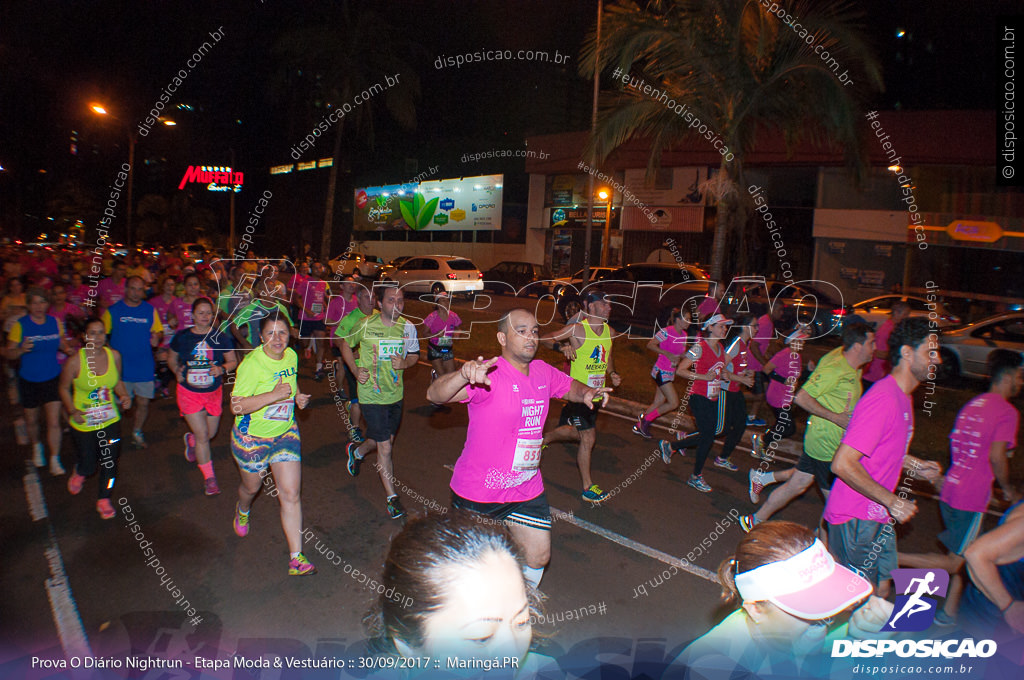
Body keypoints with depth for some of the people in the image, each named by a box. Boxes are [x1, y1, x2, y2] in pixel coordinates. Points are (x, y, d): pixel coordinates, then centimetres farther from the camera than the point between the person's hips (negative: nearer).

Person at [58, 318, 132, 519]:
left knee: (110, 462, 5)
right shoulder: (75, 361, -15)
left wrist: (124, 396, -9)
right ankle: (79, 473, 45)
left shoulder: (114, 355, -5)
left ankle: (104, 500, 26)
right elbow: (64, 389, -2)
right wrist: (72, 411, -16)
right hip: (83, 423, -2)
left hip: (110, 421, 3)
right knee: (89, 466, 7)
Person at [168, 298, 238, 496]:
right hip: (189, 392, -2)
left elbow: (233, 361, 3)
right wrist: (177, 371, -7)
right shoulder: (182, 337, -4)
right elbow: (171, 358, 12)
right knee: (202, 435, -4)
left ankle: (191, 440, 51)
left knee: (211, 433, 14)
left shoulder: (221, 338, -5)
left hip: (214, 392, 2)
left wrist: (222, 369, -17)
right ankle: (209, 477, 12)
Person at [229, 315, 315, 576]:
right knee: (252, 487, 21)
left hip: (286, 433, 4)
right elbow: (236, 406, -26)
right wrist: (273, 395, -34)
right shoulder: (251, 364, -23)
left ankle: (296, 558, 5)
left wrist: (298, 397, -4)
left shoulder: (292, 356, -4)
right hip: (252, 437, -3)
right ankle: (242, 511, 60)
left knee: (291, 494, -3)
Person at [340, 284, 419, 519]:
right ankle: (391, 496, 12)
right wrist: (355, 370, -7)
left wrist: (404, 363, -14)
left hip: (395, 394, 5)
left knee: (387, 440, 21)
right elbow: (346, 344, 5)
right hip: (371, 395, -4)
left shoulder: (408, 328, -4)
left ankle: (357, 451, 54)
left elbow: (414, 355, 8)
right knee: (385, 447, -5)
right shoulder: (365, 325, -12)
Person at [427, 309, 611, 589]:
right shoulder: (487, 374, -22)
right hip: (478, 490, -5)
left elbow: (570, 386, 19)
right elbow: (434, 394, -34)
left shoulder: (543, 372, -1)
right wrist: (464, 375, -55)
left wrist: (587, 392, -6)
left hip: (527, 489, 6)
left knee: (538, 557, 12)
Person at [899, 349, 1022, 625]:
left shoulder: (972, 405, 11)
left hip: (950, 490, 8)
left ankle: (949, 613, 27)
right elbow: (996, 457, -20)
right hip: (972, 498, -8)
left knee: (962, 554, 21)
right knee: (955, 562, 2)